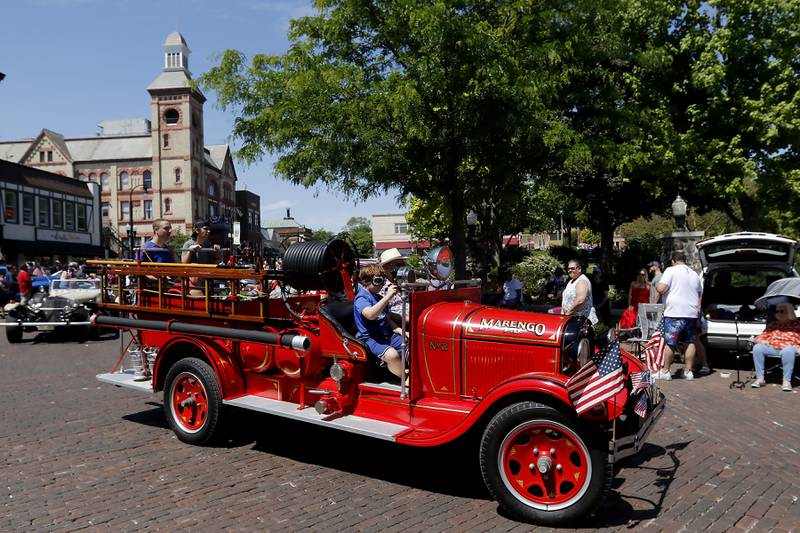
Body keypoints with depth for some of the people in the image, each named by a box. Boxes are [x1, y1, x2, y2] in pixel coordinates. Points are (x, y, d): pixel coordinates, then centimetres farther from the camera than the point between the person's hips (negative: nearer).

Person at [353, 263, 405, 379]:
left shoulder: (380, 298, 18)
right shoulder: (361, 299, -11)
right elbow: (370, 315, -33)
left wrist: (400, 331, 6)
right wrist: (387, 297, -34)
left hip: (386, 335, 9)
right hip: (369, 339, -9)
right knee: (392, 354, -34)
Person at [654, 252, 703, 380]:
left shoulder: (671, 270, -6)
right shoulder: (695, 274, 16)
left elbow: (661, 289, -15)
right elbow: (700, 294, 24)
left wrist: (656, 287, 4)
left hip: (674, 313, -6)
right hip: (691, 313, 6)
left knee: (670, 343, -1)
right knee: (690, 343, 12)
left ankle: (665, 371, 5)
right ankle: (688, 371, 15)